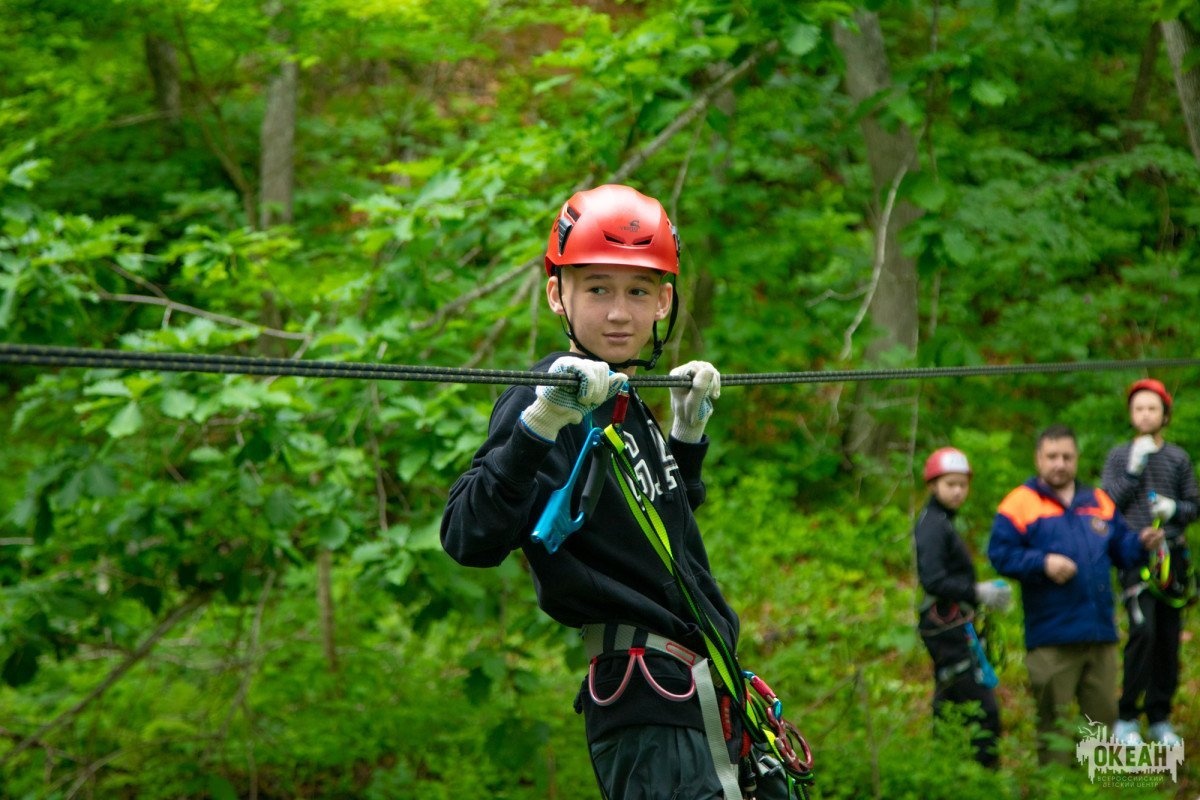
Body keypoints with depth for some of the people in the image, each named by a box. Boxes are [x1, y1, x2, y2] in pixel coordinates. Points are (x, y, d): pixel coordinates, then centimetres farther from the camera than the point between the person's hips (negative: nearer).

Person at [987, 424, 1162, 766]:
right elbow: (1000, 554, -8)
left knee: (1103, 717, 9)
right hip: (1051, 640, -5)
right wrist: (1042, 563, -18)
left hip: (1101, 634, 5)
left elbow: (1121, 549, 19)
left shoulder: (1098, 502, 16)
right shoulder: (1021, 504, -1)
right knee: (1053, 721, -1)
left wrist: (1141, 544, -2)